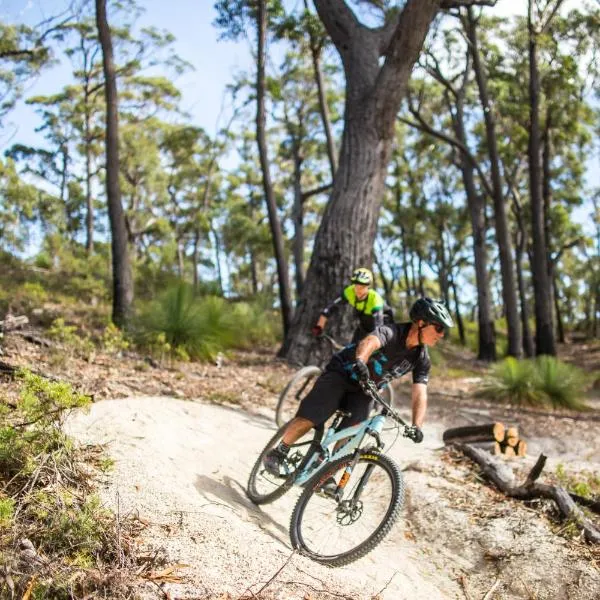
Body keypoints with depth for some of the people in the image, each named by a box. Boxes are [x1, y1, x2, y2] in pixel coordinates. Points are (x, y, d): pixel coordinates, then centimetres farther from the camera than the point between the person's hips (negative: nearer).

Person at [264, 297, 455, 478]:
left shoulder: (422, 360, -10)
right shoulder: (391, 332, -27)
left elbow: (420, 394, -17)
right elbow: (369, 342, -49)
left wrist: (416, 426, -33)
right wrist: (359, 361, -71)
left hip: (364, 389, 6)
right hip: (342, 373, -5)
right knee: (309, 418, -15)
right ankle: (278, 453, 5)